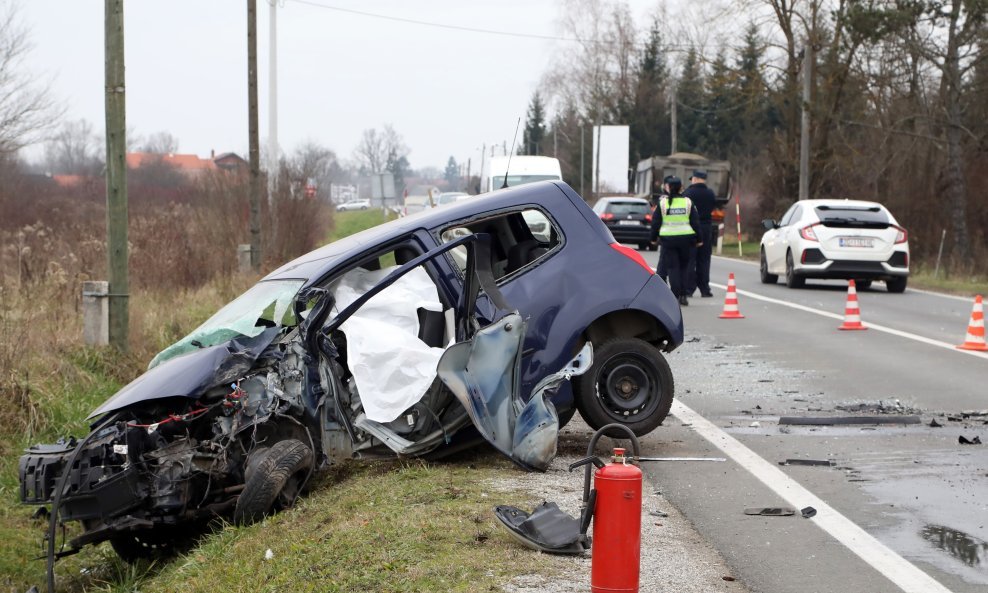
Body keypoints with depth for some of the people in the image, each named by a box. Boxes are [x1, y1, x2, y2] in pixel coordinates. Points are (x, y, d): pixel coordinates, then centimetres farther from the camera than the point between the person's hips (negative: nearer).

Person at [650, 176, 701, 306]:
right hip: (686, 238, 1)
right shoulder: (688, 202, 1)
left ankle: (675, 296, -5)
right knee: (684, 266, 13)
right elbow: (695, 222, 4)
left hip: (668, 238, -1)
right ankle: (683, 295, 9)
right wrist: (698, 239, 12)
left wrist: (654, 237, 13)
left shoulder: (663, 203, -3)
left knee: (672, 267, 3)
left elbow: (655, 222, 1)